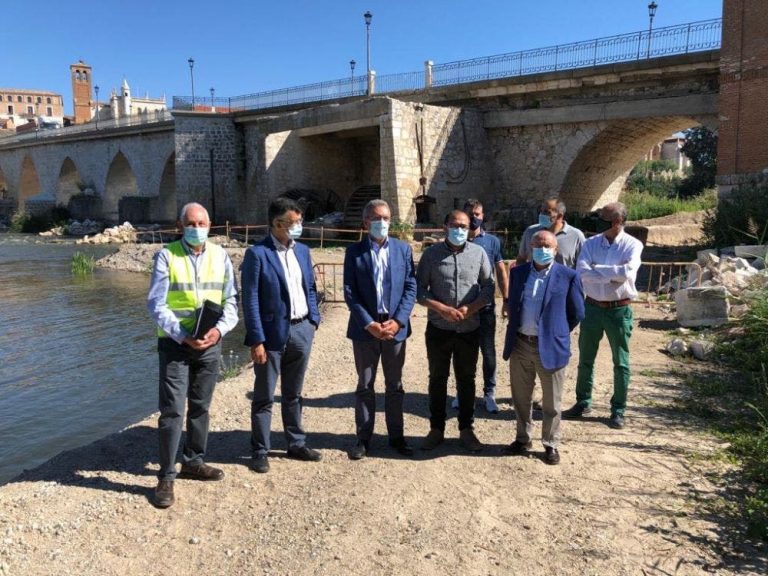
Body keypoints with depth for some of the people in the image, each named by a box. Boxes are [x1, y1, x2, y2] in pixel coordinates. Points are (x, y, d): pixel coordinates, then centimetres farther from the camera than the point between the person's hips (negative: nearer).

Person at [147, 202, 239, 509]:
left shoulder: (220, 256, 3)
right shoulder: (166, 256, -6)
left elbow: (231, 300, 4)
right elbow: (156, 304, -9)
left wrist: (219, 329, -14)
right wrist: (182, 336, -18)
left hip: (210, 343, 4)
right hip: (175, 343, -3)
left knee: (200, 407, 15)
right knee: (172, 410, -4)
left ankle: (193, 461, 31)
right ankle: (166, 477, 6)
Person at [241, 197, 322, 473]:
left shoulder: (303, 251, 9)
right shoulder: (257, 253, -11)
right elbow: (250, 300, -13)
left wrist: (313, 321, 6)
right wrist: (257, 340, -16)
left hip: (301, 331, 6)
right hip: (272, 333, -5)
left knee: (293, 395, 18)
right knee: (264, 397, 6)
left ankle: (297, 444, 31)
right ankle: (260, 452, 18)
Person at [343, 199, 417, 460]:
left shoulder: (403, 249, 4)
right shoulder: (354, 252, -1)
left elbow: (410, 287, 0)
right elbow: (349, 292, -6)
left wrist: (397, 321, -11)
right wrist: (369, 324, -14)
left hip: (395, 326, 1)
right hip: (365, 328, -1)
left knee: (395, 385, 12)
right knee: (365, 386, 9)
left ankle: (396, 436, 24)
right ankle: (363, 438, 19)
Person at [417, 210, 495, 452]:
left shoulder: (479, 253, 0)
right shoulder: (431, 254, -2)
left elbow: (488, 287, 2)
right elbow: (419, 289, -3)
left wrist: (470, 309, -14)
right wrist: (442, 309, -16)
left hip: (469, 329, 1)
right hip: (438, 329, 0)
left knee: (466, 379, 11)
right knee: (437, 379, 10)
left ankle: (466, 430, 25)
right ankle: (436, 429, 23)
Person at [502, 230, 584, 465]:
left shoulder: (568, 276, -7)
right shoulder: (517, 272, 4)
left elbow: (577, 313, 1)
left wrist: (557, 332, 5)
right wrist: (516, 328, 12)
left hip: (550, 347, -3)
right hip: (520, 345, 4)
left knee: (551, 402, 9)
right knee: (521, 398, 16)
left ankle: (551, 445, 25)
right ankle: (523, 438, 33)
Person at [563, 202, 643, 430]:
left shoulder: (633, 245, -7)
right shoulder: (591, 243, 1)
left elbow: (628, 272, -24)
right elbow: (582, 271, -14)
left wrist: (596, 268, -16)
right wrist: (613, 274, -20)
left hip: (619, 310, -3)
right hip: (592, 307, 3)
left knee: (621, 363, 7)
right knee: (585, 359, 12)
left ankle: (618, 410, 20)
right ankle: (583, 403, 28)